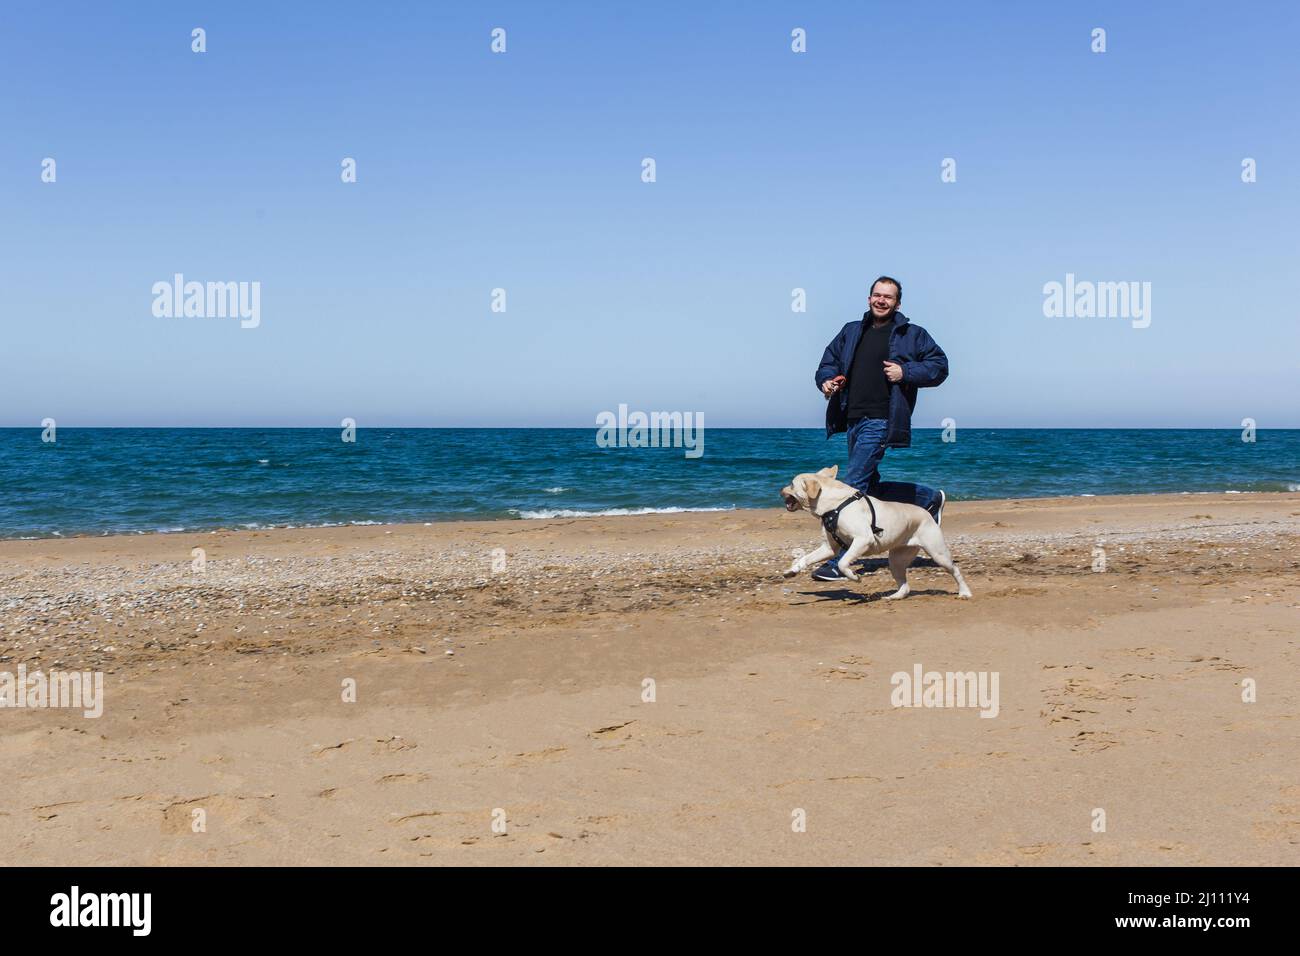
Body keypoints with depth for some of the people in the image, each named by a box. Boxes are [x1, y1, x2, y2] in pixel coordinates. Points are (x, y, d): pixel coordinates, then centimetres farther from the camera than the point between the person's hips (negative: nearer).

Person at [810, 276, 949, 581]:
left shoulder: (912, 335, 4)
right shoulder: (850, 332, 18)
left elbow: (939, 366, 2)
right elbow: (827, 364, 23)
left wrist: (905, 373, -13)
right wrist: (827, 381, 0)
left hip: (879, 421, -7)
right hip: (852, 420, 7)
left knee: (853, 485, -14)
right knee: (870, 489, 13)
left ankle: (840, 562, -10)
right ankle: (930, 498, 35)